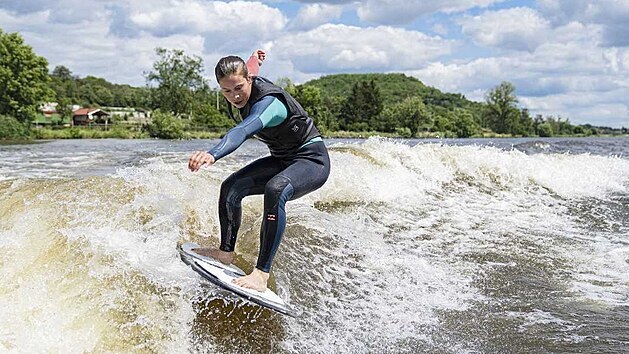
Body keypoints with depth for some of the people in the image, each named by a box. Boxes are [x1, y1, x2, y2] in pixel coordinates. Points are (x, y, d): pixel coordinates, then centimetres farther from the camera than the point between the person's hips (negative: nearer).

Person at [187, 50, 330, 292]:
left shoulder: (268, 102, -33)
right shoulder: (247, 89, -7)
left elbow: (243, 131, -55)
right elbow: (251, 67, 20)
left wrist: (213, 154, -69)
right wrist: (254, 60, 39)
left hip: (312, 159, -10)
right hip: (283, 160, 10)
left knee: (275, 190, -38)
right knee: (231, 187, -1)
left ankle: (262, 274, -41)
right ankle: (226, 252, 7)